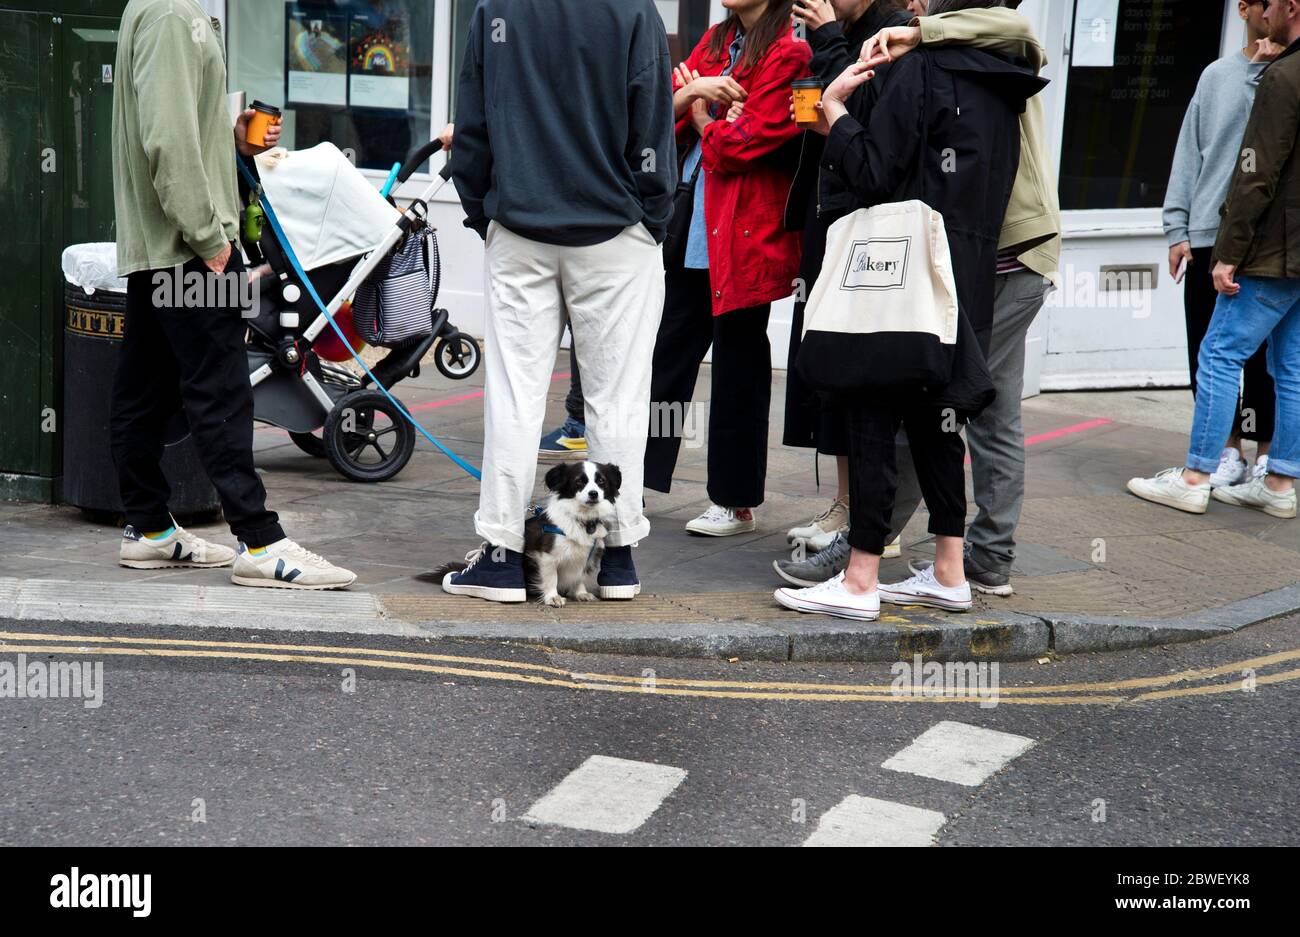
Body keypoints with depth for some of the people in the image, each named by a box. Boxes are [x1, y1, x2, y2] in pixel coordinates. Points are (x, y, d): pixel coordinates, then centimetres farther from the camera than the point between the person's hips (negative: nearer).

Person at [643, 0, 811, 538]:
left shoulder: (789, 54, -11)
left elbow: (741, 144, -16)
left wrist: (701, 116, 0)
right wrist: (692, 91, -10)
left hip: (742, 236, -7)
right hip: (690, 230, 7)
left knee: (737, 367, 2)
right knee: (667, 355, 12)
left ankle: (736, 503, 13)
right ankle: (638, 479, 21)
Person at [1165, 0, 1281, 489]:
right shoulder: (1216, 74, 14)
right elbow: (1190, 153, 13)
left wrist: (1269, 65, -13)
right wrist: (1178, 229, 6)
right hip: (1206, 238, 4)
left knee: (1263, 355, 0)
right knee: (1207, 354, 5)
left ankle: (1266, 453, 11)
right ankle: (1228, 448, 15)